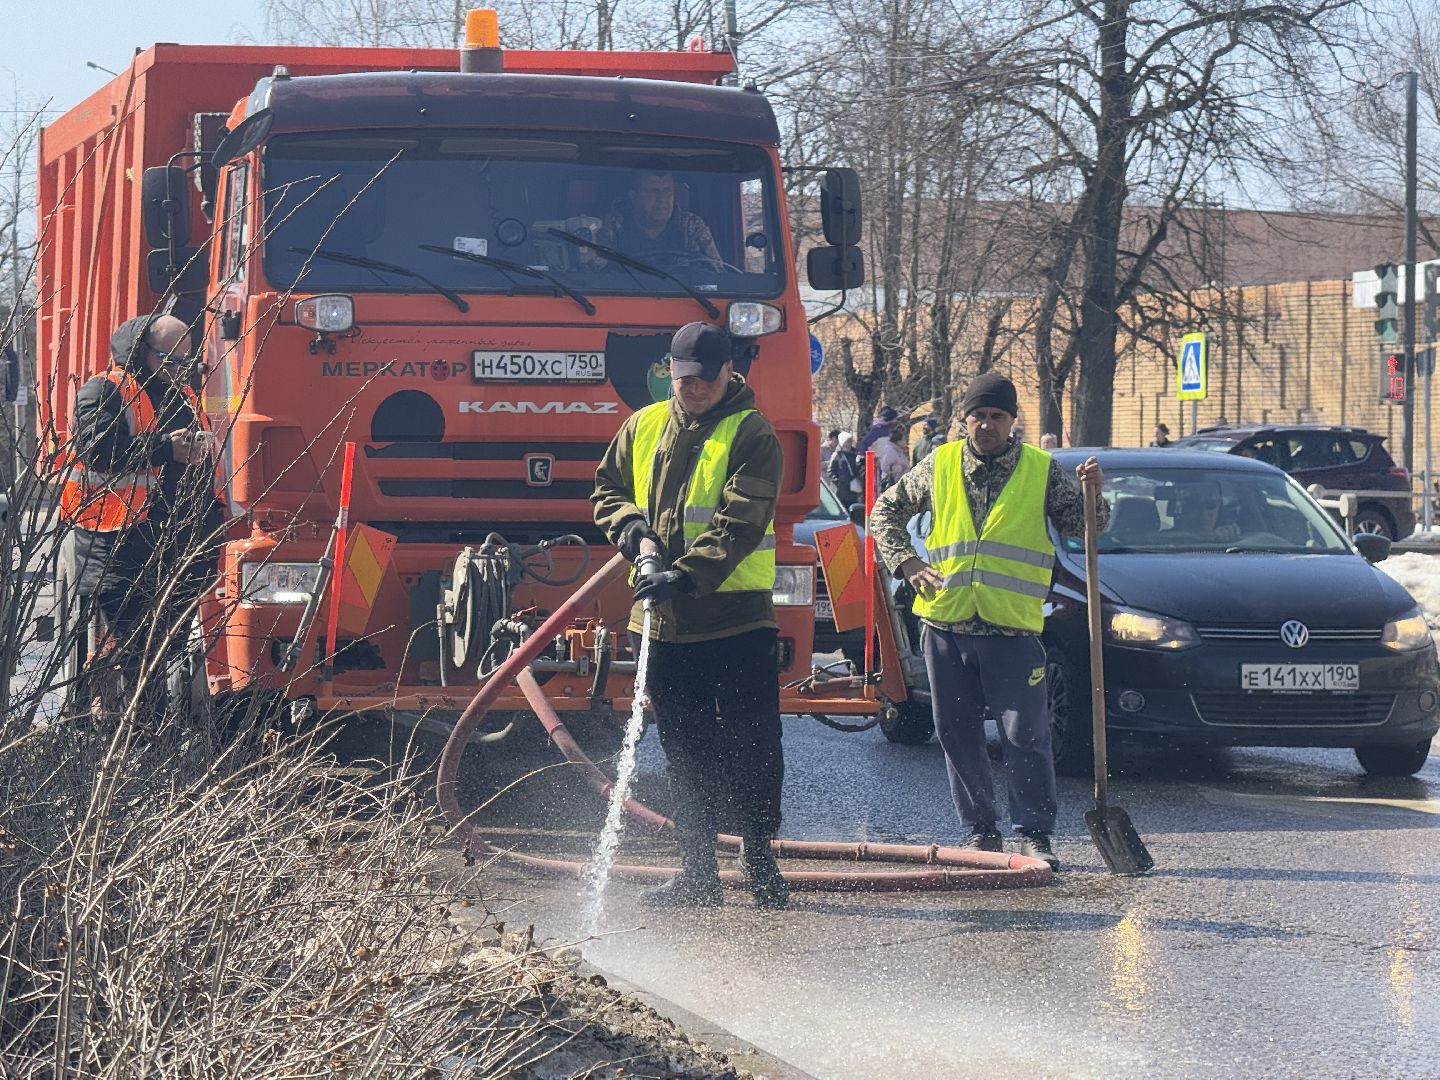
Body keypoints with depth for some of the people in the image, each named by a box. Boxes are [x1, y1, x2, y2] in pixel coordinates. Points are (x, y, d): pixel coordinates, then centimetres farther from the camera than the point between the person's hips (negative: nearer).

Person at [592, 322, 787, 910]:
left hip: (737, 618, -5)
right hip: (664, 620, 5)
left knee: (753, 745, -3)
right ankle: (697, 871, 16)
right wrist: (627, 524, -2)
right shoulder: (643, 428, 11)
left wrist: (687, 574, -27)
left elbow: (741, 523, -16)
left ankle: (760, 859, 9)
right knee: (685, 751, 10)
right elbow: (606, 488, 21)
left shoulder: (751, 435, -6)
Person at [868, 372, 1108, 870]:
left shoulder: (1042, 470, 6)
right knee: (958, 735, 8)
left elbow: (1080, 526, 9)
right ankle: (980, 829, 19)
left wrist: (1092, 494, -11)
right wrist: (906, 563, 4)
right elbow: (886, 512, 19)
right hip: (946, 624, 3)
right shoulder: (939, 467, 9)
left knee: (1025, 735, -6)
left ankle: (1034, 834, 0)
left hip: (1013, 627, -3)